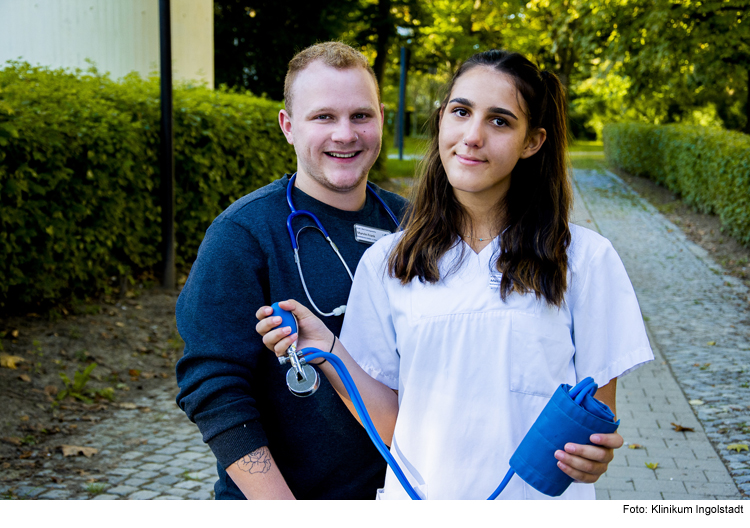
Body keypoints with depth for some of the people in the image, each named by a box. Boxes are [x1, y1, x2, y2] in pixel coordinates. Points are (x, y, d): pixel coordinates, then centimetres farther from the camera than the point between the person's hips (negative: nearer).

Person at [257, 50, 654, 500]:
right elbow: (390, 425, -2)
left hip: (543, 501, -1)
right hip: (419, 497, 1)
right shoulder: (386, 262, -2)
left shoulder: (585, 259, -7)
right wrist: (325, 348, -15)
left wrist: (595, 454, -22)